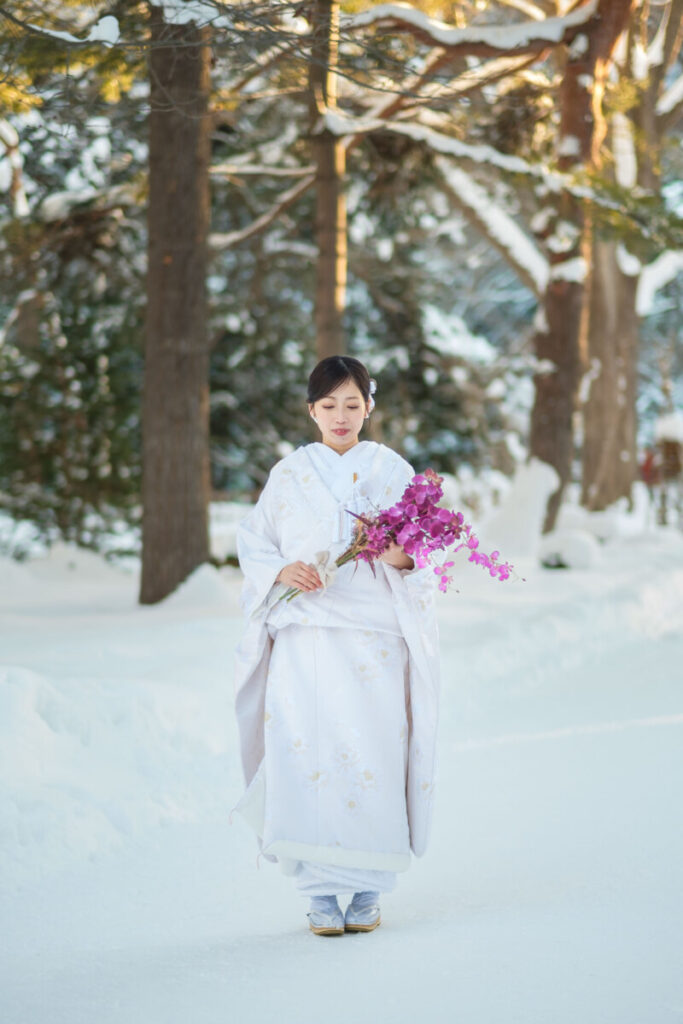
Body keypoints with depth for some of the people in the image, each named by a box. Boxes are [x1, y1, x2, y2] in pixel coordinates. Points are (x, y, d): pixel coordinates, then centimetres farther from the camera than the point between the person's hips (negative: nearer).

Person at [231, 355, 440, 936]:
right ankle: (321, 890, -1)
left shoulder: (393, 472, 10)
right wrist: (284, 571, -9)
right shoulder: (289, 475, 12)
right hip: (305, 636, 1)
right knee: (307, 753, -9)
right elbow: (253, 543, 11)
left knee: (373, 755, -6)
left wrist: (400, 558, -15)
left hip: (375, 636, 0)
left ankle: (368, 888, 6)